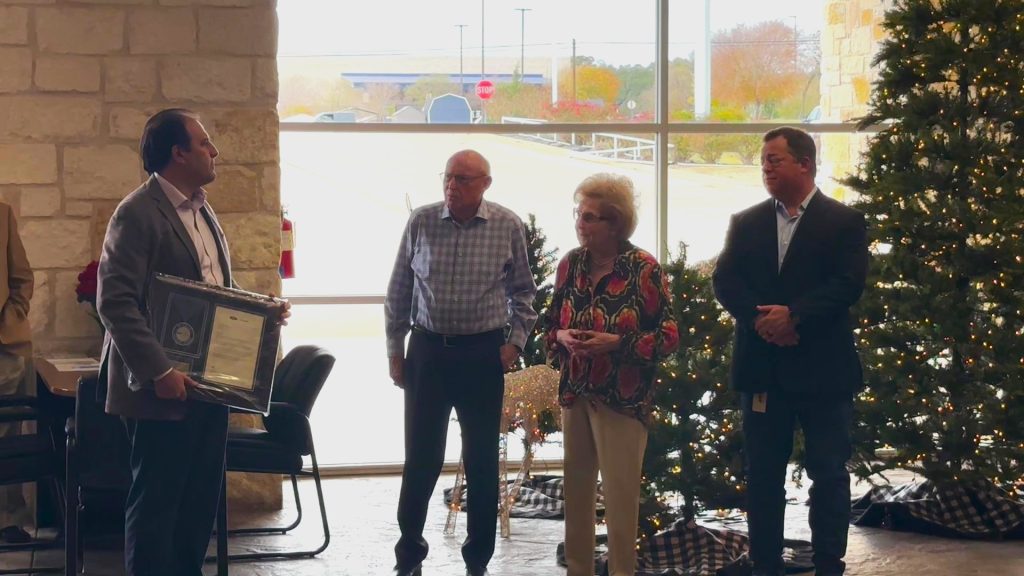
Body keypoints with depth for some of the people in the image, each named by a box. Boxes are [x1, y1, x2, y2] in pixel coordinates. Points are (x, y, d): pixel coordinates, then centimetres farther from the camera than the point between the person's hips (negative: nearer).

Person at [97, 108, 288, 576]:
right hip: (164, 391, -8)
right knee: (156, 504, -1)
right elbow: (115, 301, -20)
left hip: (208, 382, 9)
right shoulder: (138, 213, -13)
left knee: (200, 501, 14)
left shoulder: (202, 211, 15)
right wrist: (159, 371, -24)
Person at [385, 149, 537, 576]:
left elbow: (523, 290, 7)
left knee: (482, 459, 7)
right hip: (428, 349, 0)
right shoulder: (421, 222, -3)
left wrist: (516, 341, -3)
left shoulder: (508, 227, -4)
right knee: (421, 455, 4)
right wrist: (395, 349, 4)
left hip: (483, 353, 0)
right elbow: (399, 290, 4)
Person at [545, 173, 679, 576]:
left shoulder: (643, 269, -12)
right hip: (575, 392, 5)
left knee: (620, 493, 0)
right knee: (576, 487, 11)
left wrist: (616, 343, -22)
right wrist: (561, 336, -9)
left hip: (622, 398, -5)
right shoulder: (570, 264, 3)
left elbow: (669, 336, -10)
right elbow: (551, 321, 14)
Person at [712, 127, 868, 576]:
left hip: (823, 368, -3)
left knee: (829, 473, 2)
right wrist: (761, 318, -16)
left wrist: (794, 315, -20)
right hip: (762, 367, 3)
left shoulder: (844, 221, 0)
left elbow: (847, 284, -11)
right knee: (763, 475, 8)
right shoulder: (746, 222, 10)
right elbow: (725, 281, 0)